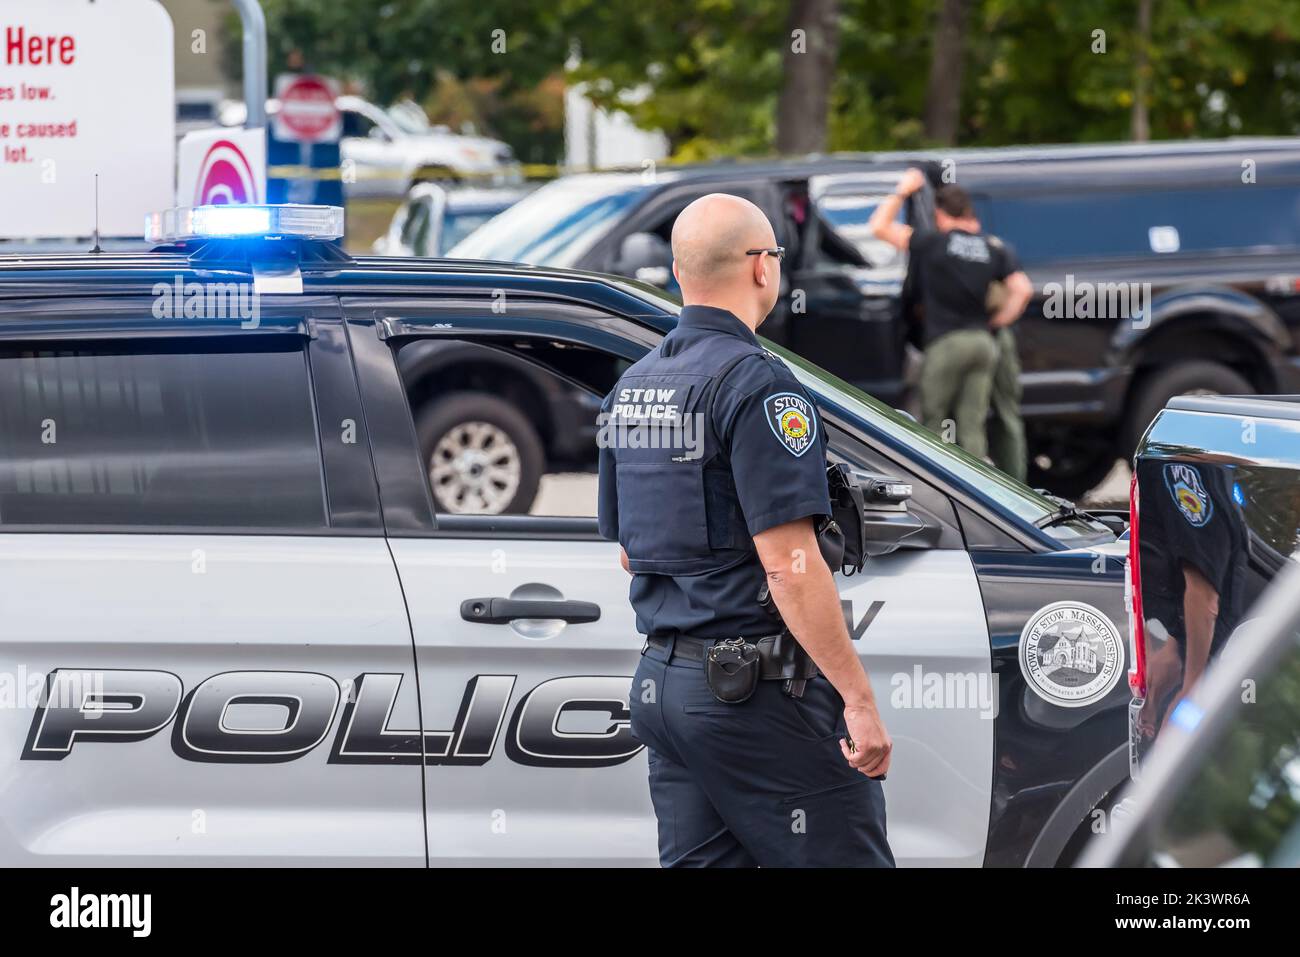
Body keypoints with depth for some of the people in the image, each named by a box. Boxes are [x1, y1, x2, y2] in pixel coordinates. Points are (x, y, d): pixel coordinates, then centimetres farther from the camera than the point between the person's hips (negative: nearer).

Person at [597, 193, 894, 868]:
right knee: (844, 859, -5)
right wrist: (858, 698, -18)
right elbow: (789, 564, -20)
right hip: (756, 687, -9)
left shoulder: (631, 389, 14)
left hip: (662, 682, 9)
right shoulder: (756, 384, -14)